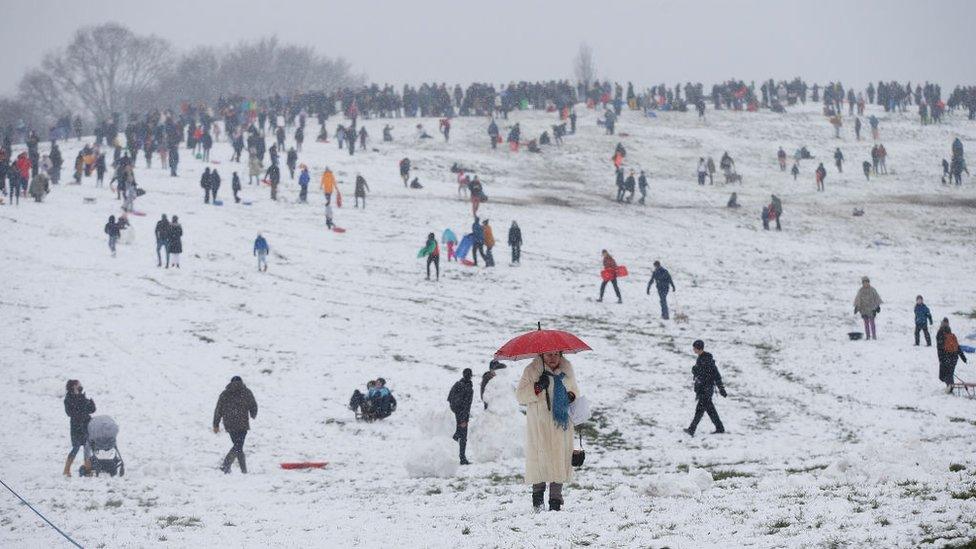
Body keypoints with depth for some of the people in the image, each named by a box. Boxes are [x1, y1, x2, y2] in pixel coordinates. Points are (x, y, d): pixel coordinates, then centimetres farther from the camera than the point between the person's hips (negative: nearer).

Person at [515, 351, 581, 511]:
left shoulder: (567, 369, 11)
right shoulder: (531, 371, -2)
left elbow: (575, 389, 26)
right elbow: (520, 395, -4)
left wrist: (572, 396, 3)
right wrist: (537, 388, -20)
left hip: (562, 424, 3)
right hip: (539, 425, -3)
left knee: (560, 458, 0)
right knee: (540, 457, -9)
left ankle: (556, 498, 4)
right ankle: (538, 492, 7)